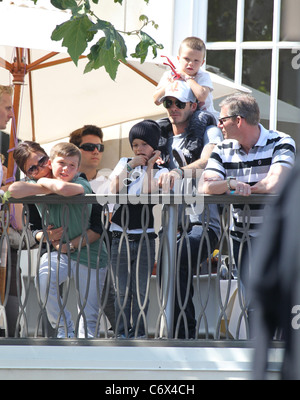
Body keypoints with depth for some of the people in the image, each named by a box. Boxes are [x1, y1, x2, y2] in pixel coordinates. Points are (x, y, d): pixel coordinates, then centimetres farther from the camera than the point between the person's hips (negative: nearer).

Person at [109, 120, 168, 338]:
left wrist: (149, 165, -5)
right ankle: (122, 332, 8)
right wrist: (130, 165, -5)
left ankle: (138, 332, 6)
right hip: (121, 236, 2)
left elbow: (148, 191, -13)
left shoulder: (160, 171, 6)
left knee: (141, 290, -1)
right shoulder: (124, 163, 13)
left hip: (145, 237, -2)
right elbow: (114, 190, -2)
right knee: (122, 291, 2)